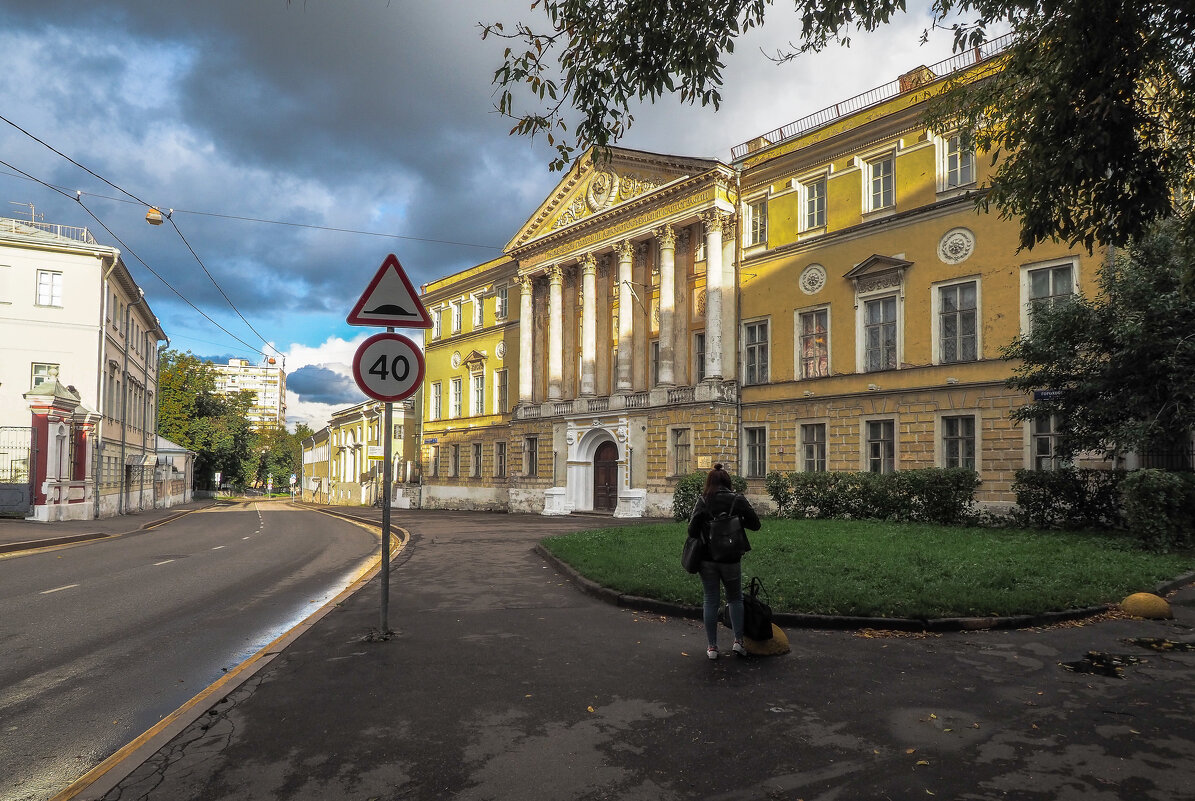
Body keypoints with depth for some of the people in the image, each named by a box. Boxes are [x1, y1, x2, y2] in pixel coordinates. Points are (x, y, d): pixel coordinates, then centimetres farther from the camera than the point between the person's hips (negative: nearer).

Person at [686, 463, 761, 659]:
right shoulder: (737, 500, -5)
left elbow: (692, 529, -11)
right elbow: (755, 524, -2)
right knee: (735, 598, 18)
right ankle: (738, 640, 9)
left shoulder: (702, 501, -6)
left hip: (707, 559, 0)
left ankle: (712, 647, 12)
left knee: (710, 600, 9)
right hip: (731, 559, 0)